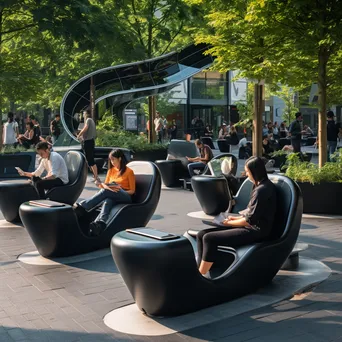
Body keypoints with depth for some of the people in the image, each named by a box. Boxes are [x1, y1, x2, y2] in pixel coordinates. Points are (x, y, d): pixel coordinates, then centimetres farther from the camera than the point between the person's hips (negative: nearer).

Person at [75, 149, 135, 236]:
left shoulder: (129, 171, 5)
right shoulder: (111, 170, 21)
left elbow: (132, 190, 3)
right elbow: (105, 185, 16)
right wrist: (102, 185, -8)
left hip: (126, 197, -4)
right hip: (110, 196, 4)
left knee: (106, 191, -34)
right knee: (107, 202, -36)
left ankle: (81, 208, -46)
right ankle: (100, 224, -66)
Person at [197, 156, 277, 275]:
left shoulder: (262, 190, -18)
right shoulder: (261, 186, 14)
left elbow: (250, 220, -18)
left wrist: (229, 223, -4)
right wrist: (235, 218, 9)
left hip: (255, 231, -10)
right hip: (251, 227, 10)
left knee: (209, 238, -20)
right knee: (201, 234, -2)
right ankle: (201, 272, -8)